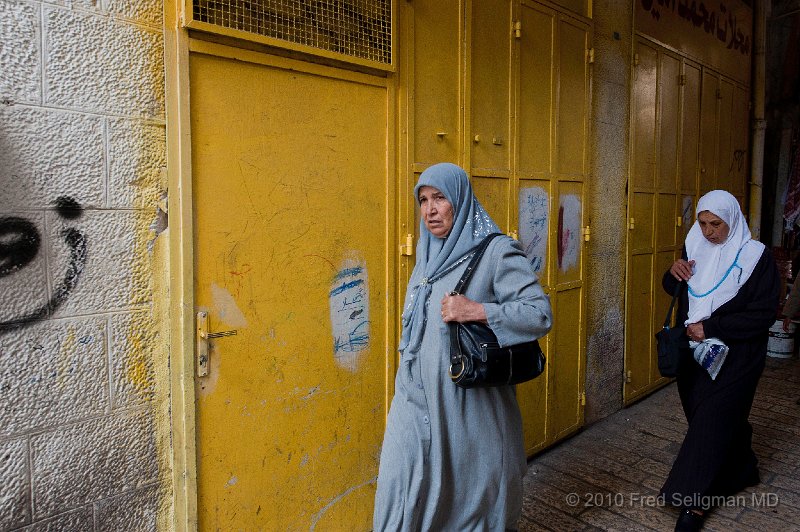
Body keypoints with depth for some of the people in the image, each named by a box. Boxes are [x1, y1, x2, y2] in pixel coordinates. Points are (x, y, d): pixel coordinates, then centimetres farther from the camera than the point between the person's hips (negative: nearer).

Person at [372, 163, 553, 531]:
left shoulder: (496, 251, -10)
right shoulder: (429, 256, 11)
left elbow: (540, 314, -14)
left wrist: (477, 311, -25)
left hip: (469, 402, -6)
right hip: (418, 398, 6)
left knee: (469, 496, 12)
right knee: (403, 497, 10)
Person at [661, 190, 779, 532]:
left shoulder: (755, 256, -12)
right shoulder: (695, 249, 2)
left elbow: (764, 314, -16)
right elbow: (675, 291, 13)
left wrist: (711, 328, -21)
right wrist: (673, 274, -10)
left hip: (734, 357, -5)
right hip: (695, 352, 5)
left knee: (712, 420, -4)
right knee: (726, 417, 17)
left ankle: (695, 503, 4)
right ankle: (743, 471, 42)